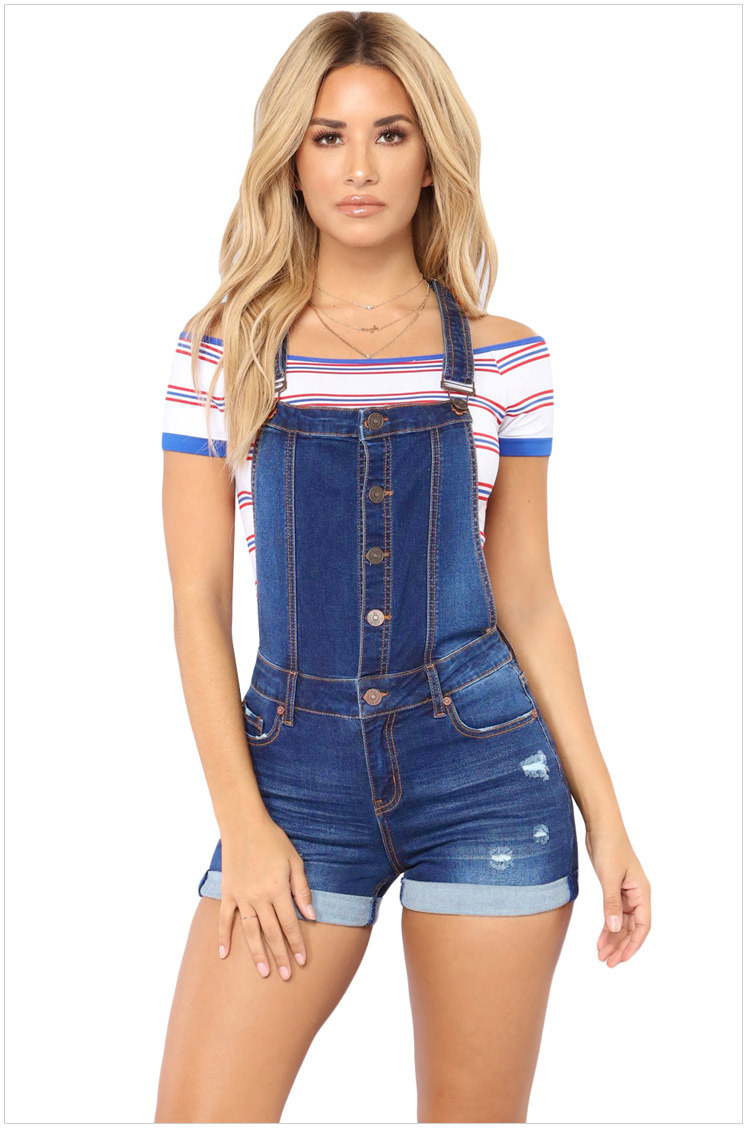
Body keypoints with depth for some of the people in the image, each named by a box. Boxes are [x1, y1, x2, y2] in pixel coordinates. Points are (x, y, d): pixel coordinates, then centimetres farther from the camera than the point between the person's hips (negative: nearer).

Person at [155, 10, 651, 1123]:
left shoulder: (504, 359, 2)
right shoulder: (226, 348, 2)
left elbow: (528, 601, 7)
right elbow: (199, 599, 1)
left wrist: (605, 818, 5)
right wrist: (241, 820, -6)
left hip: (484, 765, 0)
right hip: (297, 765, 0)